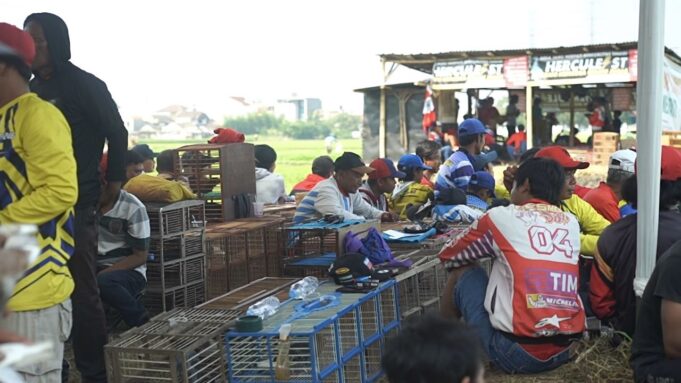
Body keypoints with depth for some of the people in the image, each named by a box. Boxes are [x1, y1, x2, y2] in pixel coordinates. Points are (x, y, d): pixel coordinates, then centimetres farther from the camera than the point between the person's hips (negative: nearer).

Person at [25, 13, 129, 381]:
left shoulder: (84, 85, -5)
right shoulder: (32, 90, 13)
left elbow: (117, 133, -1)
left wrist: (114, 181, -1)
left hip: (75, 204, -7)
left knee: (81, 292, -2)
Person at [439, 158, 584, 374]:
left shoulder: (501, 217, 0)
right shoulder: (571, 223, 12)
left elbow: (448, 256, 16)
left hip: (515, 352, -5)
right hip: (562, 351, 5)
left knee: (464, 272, 15)